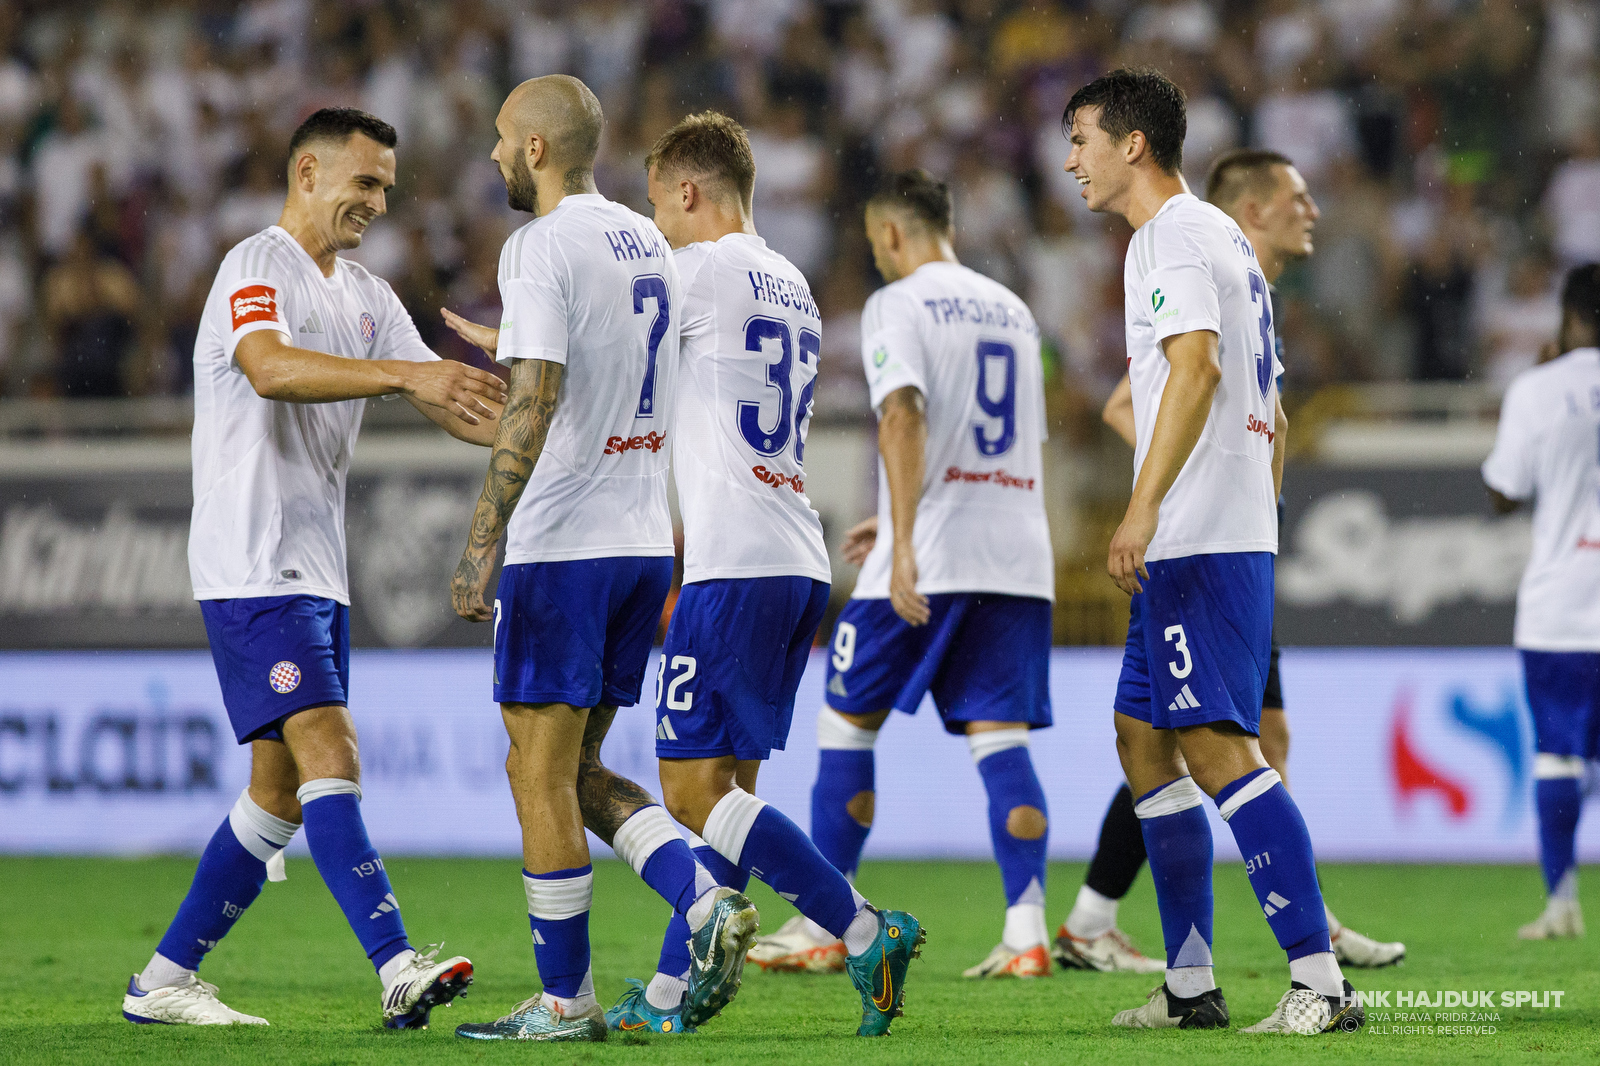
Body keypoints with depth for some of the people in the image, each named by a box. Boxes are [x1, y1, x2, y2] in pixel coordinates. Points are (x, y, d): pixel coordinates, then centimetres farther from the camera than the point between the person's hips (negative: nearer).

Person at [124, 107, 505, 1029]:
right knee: (329, 755, -19)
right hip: (253, 565, -9)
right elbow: (271, 368, -30)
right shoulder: (256, 270, -10)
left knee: (281, 793, 9)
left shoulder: (368, 297, 18)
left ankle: (165, 981, 16)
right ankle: (398, 969, -29)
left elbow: (453, 405, 15)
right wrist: (404, 374, -39)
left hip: (319, 572, 9)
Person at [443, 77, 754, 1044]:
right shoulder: (649, 243, 13)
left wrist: (482, 547, -21)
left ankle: (566, 1002, 4)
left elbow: (532, 408, -20)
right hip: (646, 544, 8)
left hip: (562, 543, -8)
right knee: (575, 771, 15)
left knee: (543, 774, 0)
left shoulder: (543, 248, -12)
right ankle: (707, 902, -4)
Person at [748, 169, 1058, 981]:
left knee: (846, 722, 7)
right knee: (1000, 737, 0)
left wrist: (904, 544, -24)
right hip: (1017, 555, 6)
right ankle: (1026, 931, -14)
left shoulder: (898, 305, -3)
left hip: (929, 555, -6)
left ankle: (824, 927, 10)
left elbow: (904, 416, -17)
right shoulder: (1012, 310, 19)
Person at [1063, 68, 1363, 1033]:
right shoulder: (1225, 238, 23)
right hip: (1233, 539, 11)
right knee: (1144, 743, 13)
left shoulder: (1173, 236, -8)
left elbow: (1196, 367, -24)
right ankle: (1191, 986, 14)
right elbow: (1271, 412, 25)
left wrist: (1144, 508, -28)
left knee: (1216, 745, -15)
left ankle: (1321, 980, -19)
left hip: (1199, 543, -11)